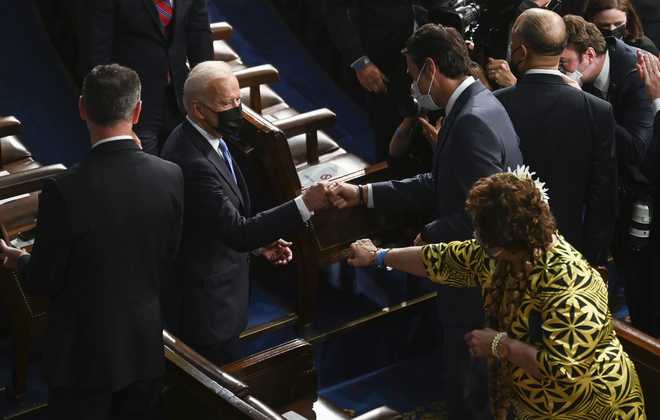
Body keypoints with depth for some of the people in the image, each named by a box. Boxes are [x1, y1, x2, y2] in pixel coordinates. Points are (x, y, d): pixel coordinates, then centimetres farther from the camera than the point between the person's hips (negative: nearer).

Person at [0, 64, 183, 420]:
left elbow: (42, 281, -11)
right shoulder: (170, 176, -11)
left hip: (83, 354, -3)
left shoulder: (63, 190, -23)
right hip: (145, 349, 4)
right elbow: (165, 264, 1)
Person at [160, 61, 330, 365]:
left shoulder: (192, 138, 2)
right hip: (206, 305, -10)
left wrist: (258, 241, 5)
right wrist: (305, 204, -34)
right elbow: (238, 231, -31)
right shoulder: (193, 163, -31)